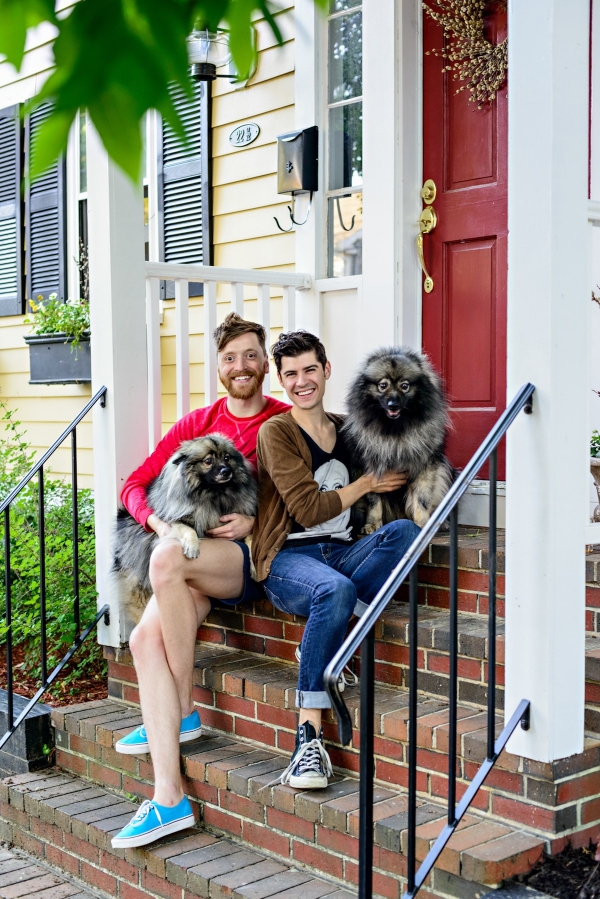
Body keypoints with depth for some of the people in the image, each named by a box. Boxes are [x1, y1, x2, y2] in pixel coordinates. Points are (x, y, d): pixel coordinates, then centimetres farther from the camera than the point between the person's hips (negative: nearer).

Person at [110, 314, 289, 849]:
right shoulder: (197, 424, 15)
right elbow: (135, 485, 13)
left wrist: (256, 520, -16)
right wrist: (159, 520, -7)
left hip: (255, 557, -4)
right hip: (198, 559, 5)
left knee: (168, 560, -33)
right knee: (147, 636, -22)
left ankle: (184, 712, -14)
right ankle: (170, 798, -22)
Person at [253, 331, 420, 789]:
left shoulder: (347, 428, 18)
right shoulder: (276, 432, 0)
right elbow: (308, 510, -9)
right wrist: (367, 483, 0)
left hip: (341, 552, 5)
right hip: (288, 558, -5)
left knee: (405, 530, -25)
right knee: (336, 590, -39)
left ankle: (324, 643, -24)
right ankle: (309, 738, -35)